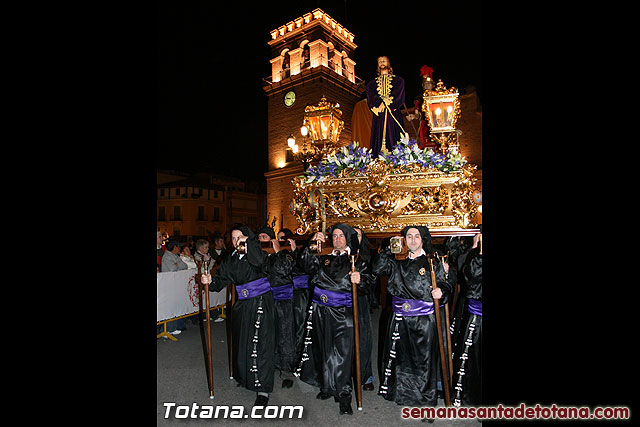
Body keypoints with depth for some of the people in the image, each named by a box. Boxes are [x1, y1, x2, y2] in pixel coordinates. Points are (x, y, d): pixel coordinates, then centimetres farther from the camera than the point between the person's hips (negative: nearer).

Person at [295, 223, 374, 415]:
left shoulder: (357, 259, 5)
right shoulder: (324, 258, 13)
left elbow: (369, 280, -2)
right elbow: (306, 265, 3)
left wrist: (360, 279, -24)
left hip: (343, 313, -3)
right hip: (321, 311, 4)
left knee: (342, 353, -3)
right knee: (323, 350, 14)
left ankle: (343, 395, 11)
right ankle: (326, 387, 33)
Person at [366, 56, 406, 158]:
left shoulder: (398, 80, 17)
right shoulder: (372, 83, 21)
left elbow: (398, 95, 1)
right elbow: (370, 97, 4)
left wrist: (386, 102, -10)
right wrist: (380, 102, -13)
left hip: (394, 113, -1)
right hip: (378, 114, 1)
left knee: (393, 134, -11)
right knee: (379, 136, -8)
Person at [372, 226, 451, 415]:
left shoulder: (433, 262, 2)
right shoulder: (398, 262, 9)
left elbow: (444, 284, 4)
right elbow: (378, 269, 0)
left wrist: (440, 291, -18)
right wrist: (389, 250, -3)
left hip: (424, 319, -3)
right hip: (400, 319, 3)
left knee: (423, 356, 3)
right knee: (398, 354, 14)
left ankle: (426, 396, 22)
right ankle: (396, 389, 34)